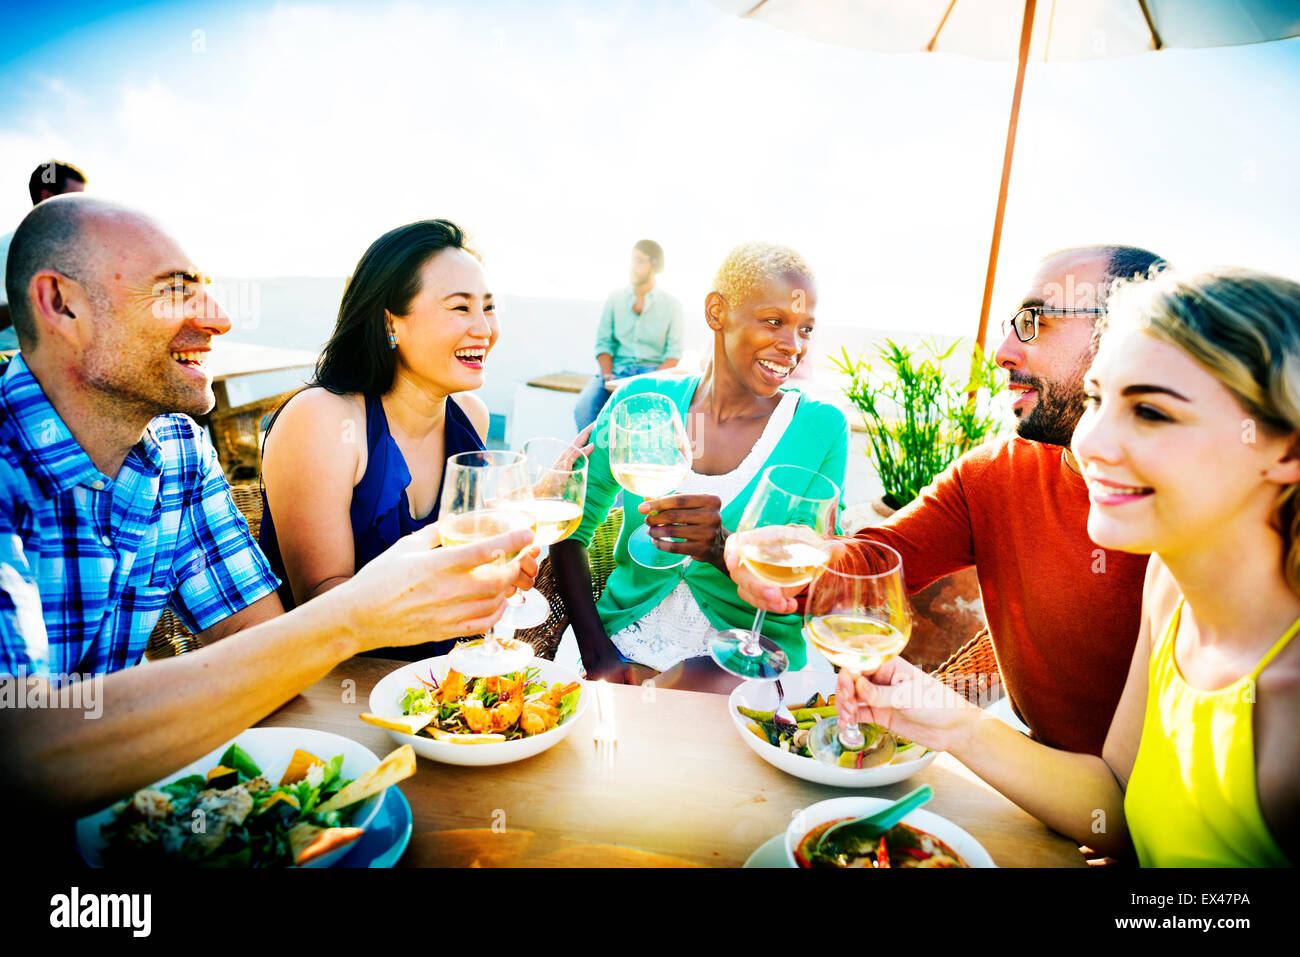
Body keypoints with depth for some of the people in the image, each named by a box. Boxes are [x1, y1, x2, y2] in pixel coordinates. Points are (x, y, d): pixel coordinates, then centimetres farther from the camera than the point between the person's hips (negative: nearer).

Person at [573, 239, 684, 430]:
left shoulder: (671, 305, 5)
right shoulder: (615, 298, 10)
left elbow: (674, 353, 1)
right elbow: (603, 342, 8)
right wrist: (607, 376, -10)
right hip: (616, 370, 2)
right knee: (584, 407, -27)